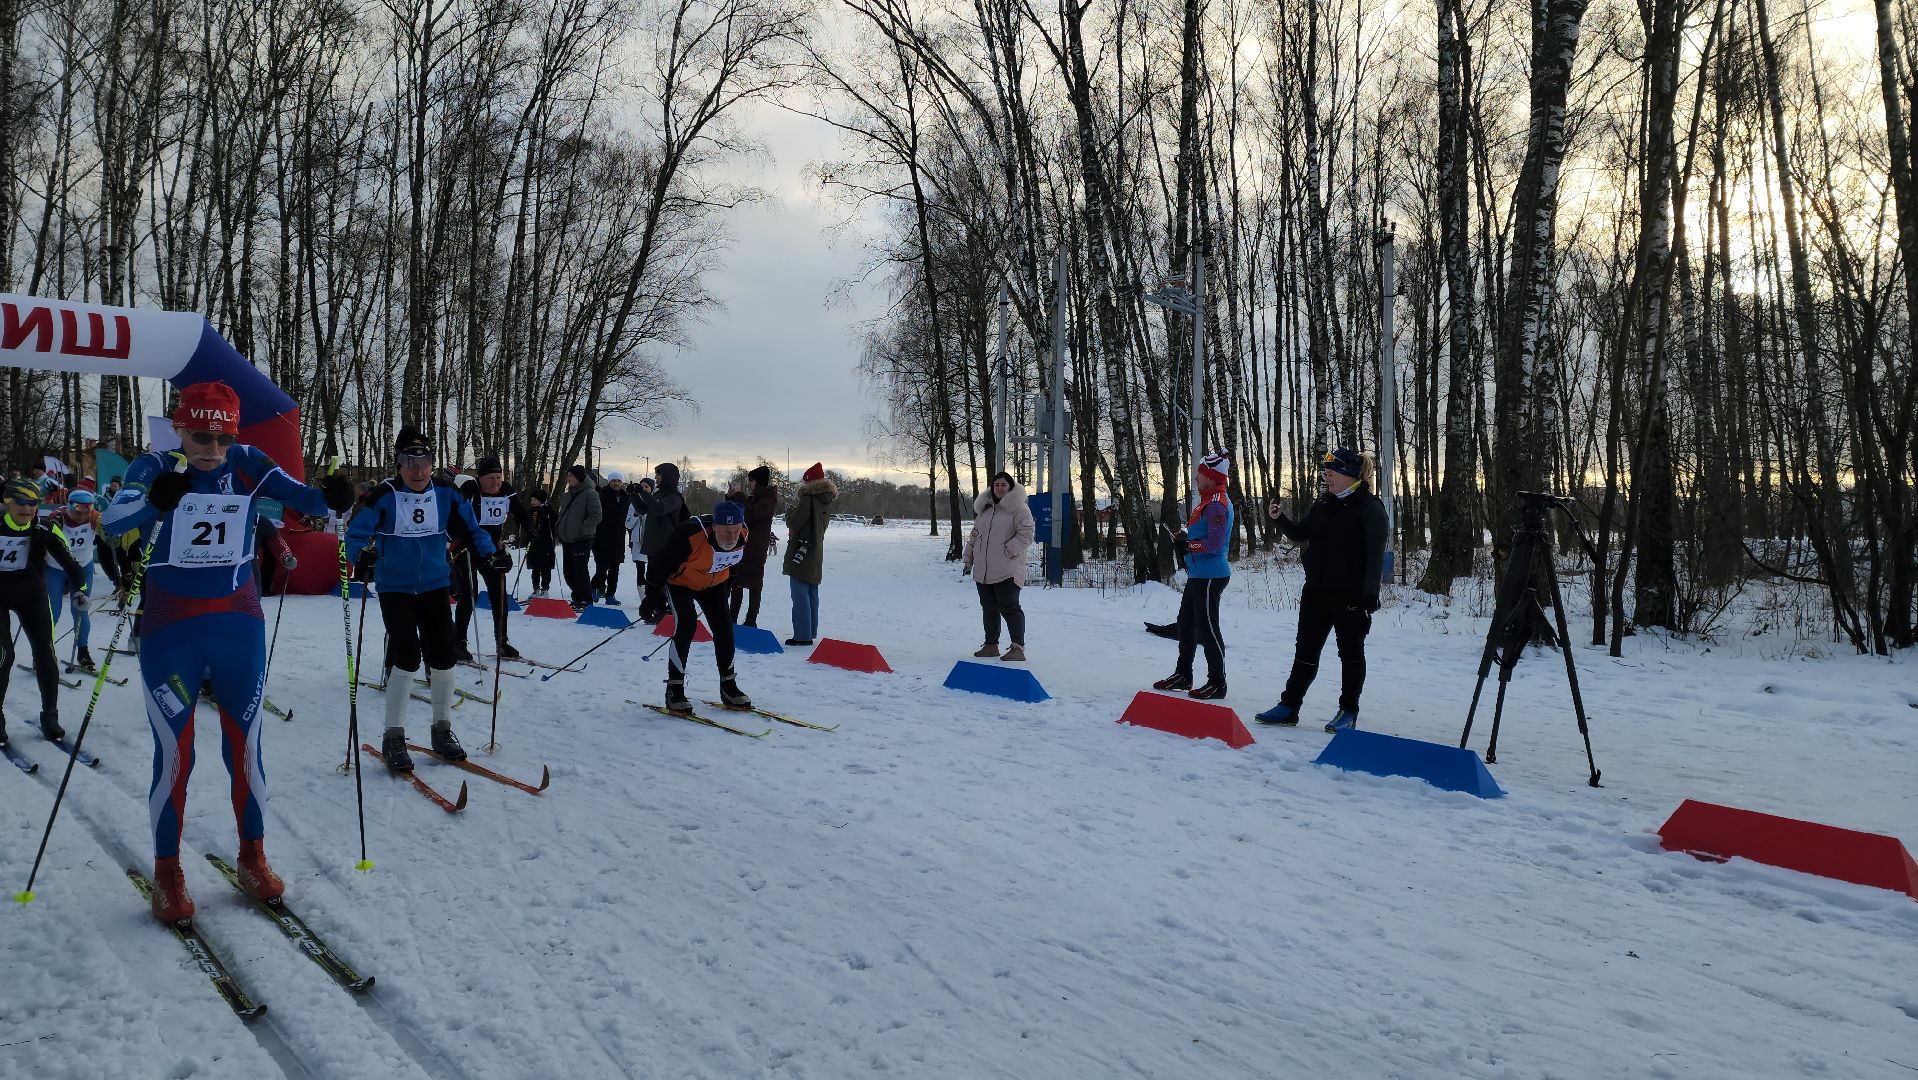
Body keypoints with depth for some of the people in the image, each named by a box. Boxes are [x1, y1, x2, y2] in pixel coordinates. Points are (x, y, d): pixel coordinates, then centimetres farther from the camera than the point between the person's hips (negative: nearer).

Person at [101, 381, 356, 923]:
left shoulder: (248, 465, -3)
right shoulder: (155, 468, -8)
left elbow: (302, 497, -8)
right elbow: (111, 521, -22)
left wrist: (331, 497, -32)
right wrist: (155, 500, -43)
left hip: (240, 624, 2)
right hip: (171, 632, -2)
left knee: (245, 744, 9)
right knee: (173, 751, 2)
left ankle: (253, 858, 24)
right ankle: (166, 872, 17)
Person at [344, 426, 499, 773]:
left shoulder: (446, 495, -3)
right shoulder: (385, 495, -12)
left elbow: (469, 529, 6)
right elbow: (357, 533, -12)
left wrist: (489, 553, -9)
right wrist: (360, 556, -33)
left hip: (435, 586, 4)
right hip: (395, 589, -3)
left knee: (443, 656, 4)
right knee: (407, 657, -12)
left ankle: (442, 730, 21)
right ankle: (393, 737, 3)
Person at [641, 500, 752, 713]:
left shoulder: (742, 535, -20)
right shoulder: (690, 536, -39)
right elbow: (660, 564, -25)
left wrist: (728, 585, 17)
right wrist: (653, 596, -16)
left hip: (713, 583, 6)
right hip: (680, 581, -5)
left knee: (724, 627, 1)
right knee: (687, 625, -21)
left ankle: (728, 686, 15)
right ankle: (674, 690, -14)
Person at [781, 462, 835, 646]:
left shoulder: (808, 498, -15)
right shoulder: (827, 501, 9)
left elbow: (794, 524, -15)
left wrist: (791, 509, 3)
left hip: (800, 552, -9)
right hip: (816, 554, 9)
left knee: (800, 594, -7)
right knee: (812, 594, 15)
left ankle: (802, 634, -8)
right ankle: (811, 631, 23)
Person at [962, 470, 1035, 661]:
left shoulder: (1018, 508, -5)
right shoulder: (985, 508, 17)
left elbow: (1025, 534, -12)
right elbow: (975, 535, 23)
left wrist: (1008, 551, -18)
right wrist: (969, 558, 18)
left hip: (1007, 570, -7)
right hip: (983, 570, 7)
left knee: (1009, 607, -11)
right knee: (989, 608, 13)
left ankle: (1018, 647, -9)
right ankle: (991, 645, 24)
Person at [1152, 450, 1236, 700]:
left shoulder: (1216, 503, -17)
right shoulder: (1209, 500, 16)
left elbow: (1214, 544, -23)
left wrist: (1188, 544, -15)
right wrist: (1186, 541, 9)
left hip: (1209, 576, -11)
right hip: (1199, 574, 11)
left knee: (1207, 628, -5)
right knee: (1186, 623, 18)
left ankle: (1217, 682, 4)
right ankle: (1183, 674, 30)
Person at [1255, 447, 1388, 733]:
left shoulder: (1370, 508, -11)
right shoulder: (1323, 505, 9)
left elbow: (1376, 555, -16)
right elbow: (1300, 534, 16)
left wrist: (1370, 594, -23)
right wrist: (1280, 519, -3)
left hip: (1351, 595, -6)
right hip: (1317, 591, 6)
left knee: (1350, 652, 7)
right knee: (1306, 650, 10)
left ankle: (1348, 711, 17)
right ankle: (1289, 706, 15)